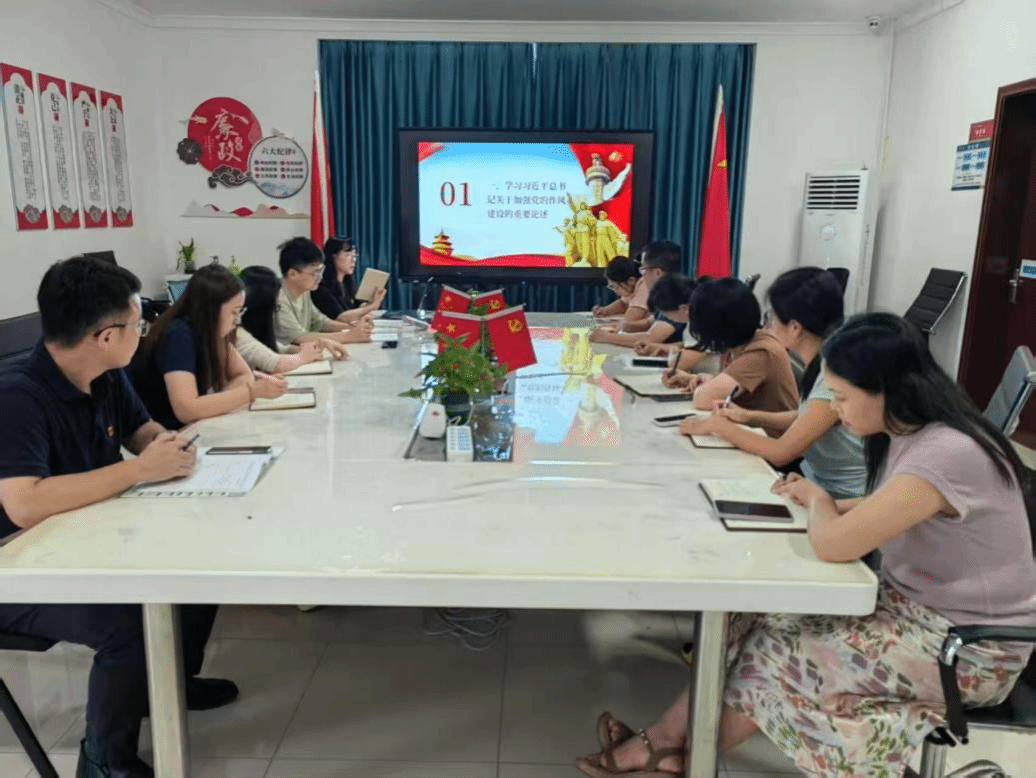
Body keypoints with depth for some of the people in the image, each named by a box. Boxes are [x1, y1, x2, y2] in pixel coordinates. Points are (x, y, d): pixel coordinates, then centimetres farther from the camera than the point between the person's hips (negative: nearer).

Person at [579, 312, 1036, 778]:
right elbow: (882, 513, 17)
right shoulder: (910, 433, 0)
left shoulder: (946, 454, -31)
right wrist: (823, 502, -1)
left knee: (771, 653, -10)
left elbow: (833, 543, -35)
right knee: (762, 625, -4)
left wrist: (819, 501, -12)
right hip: (917, 602, 8)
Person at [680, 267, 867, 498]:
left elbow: (781, 453, -22)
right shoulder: (820, 364, -2)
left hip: (838, 499, -7)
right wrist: (750, 416, 2)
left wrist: (721, 427, -11)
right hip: (814, 480, 7)